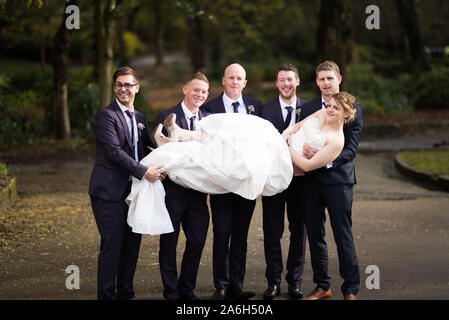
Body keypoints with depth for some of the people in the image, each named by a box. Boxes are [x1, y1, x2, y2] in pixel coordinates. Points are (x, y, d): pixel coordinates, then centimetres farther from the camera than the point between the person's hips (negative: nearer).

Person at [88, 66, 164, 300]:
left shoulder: (139, 119, 17)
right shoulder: (106, 115, -7)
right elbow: (114, 151, -16)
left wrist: (156, 167, 4)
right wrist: (144, 172, -20)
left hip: (133, 190, 7)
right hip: (110, 191, -7)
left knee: (132, 245, 10)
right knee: (111, 245, -7)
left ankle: (125, 293, 21)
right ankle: (106, 294, 0)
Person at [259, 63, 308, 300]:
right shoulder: (265, 109, 3)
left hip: (300, 176, 0)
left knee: (299, 230, 7)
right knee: (272, 231, 4)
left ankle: (295, 281, 17)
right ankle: (273, 282, 14)